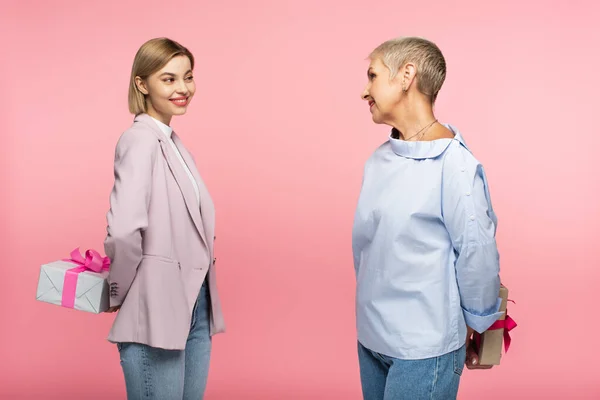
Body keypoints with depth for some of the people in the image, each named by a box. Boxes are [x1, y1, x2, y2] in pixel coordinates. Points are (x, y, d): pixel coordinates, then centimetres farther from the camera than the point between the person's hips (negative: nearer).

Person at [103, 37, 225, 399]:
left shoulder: (174, 141, 12)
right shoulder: (141, 139, -14)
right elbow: (124, 230, -26)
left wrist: (202, 297, 10)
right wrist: (118, 294, -12)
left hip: (196, 308, 8)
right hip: (156, 312, -8)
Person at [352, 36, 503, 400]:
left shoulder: (456, 166, -18)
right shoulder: (378, 161, 3)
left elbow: (477, 257, -13)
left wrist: (475, 326, -1)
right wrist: (376, 308, 14)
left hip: (424, 349, -6)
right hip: (371, 337, 6)